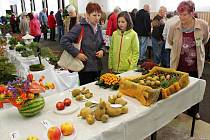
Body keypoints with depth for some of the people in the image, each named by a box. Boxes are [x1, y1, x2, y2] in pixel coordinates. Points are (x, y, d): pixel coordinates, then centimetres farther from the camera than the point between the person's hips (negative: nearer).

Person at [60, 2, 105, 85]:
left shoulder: (98, 28, 9)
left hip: (97, 67, 6)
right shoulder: (80, 27, -12)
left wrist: (102, 50, 2)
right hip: (84, 68, -6)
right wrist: (76, 53, -19)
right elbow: (64, 41, -16)